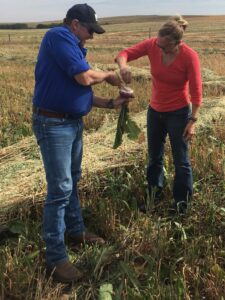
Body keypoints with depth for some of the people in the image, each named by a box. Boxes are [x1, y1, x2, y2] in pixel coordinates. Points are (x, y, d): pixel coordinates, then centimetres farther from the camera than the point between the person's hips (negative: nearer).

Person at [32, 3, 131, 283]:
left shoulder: (73, 47, 15)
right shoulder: (58, 36, -12)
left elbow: (81, 92, 17)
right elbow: (84, 78, -20)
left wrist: (110, 103, 9)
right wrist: (108, 75, -1)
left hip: (73, 122, 10)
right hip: (53, 124, -10)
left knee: (72, 180, 19)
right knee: (60, 189, -7)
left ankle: (75, 230, 36)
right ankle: (55, 258, 4)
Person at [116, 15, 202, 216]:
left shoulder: (189, 56, -22)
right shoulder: (152, 45, -13)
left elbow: (196, 91, -17)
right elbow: (125, 53, -11)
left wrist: (193, 120, -19)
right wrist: (123, 65, -34)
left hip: (179, 113, -4)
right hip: (155, 111, 5)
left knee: (181, 160, 5)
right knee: (154, 157, 17)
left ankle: (182, 201, 22)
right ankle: (155, 194, 37)